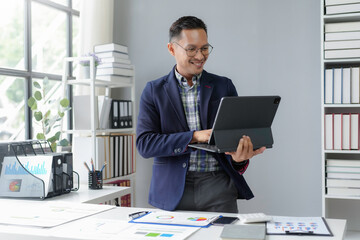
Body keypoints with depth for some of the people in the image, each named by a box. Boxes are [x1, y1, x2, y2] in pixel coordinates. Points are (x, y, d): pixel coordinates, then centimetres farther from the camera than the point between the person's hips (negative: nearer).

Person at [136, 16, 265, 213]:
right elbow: (144, 144, -6)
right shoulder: (154, 91, 4)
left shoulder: (224, 86, 7)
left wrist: (239, 156, -20)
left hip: (218, 189, 1)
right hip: (173, 191, 0)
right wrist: (195, 136, -19)